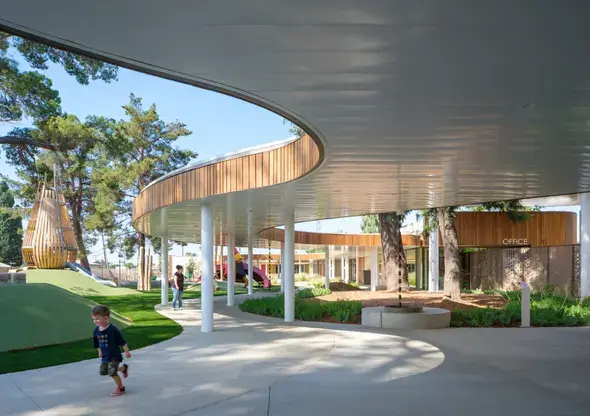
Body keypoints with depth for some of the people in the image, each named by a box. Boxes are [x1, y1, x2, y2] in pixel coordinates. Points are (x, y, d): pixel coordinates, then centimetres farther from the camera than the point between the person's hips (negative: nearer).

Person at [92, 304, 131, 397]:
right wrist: (100, 351, 3)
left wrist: (126, 351, -12)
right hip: (105, 357, 7)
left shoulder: (113, 330, -24)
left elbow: (122, 342, -16)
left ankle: (120, 388, 18)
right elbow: (97, 343, 11)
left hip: (114, 356, -7)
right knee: (103, 371, 17)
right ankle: (124, 368, 37)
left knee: (112, 373, -8)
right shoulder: (96, 330, -5)